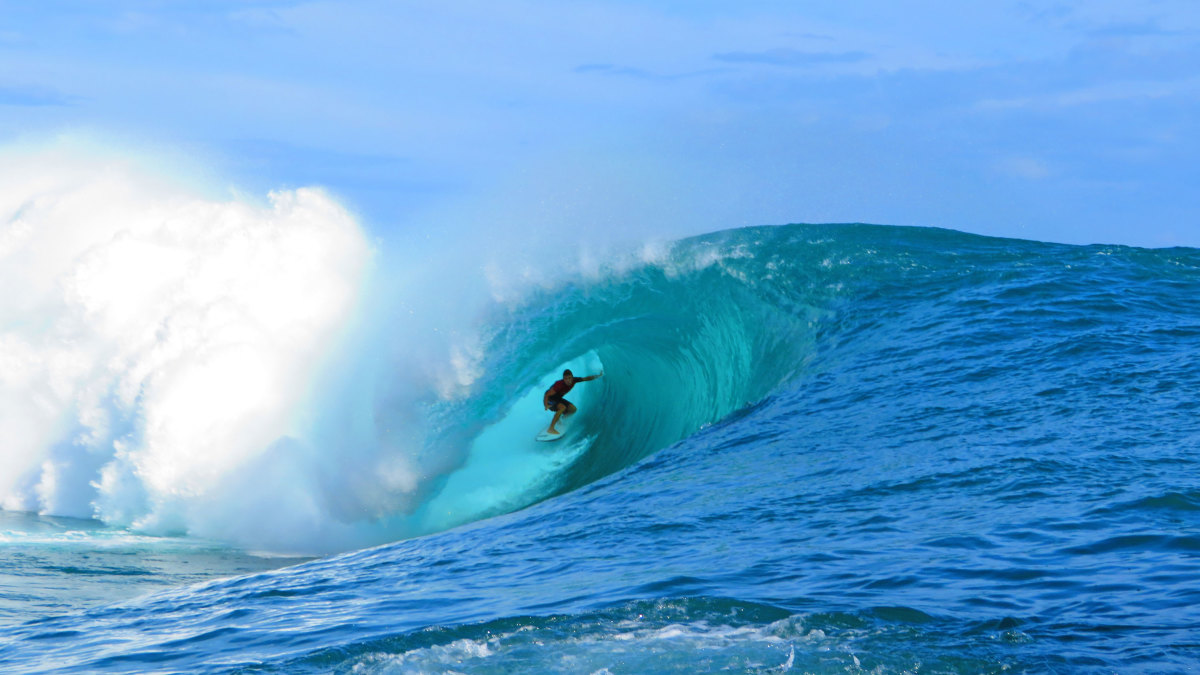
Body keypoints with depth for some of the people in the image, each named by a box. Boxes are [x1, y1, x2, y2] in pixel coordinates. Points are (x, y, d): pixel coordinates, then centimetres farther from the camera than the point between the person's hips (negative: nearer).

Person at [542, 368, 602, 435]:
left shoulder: (573, 380, -16)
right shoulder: (559, 385, -36)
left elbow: (586, 378, 0)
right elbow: (547, 395, -33)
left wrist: (598, 376, -4)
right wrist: (546, 405, -47)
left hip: (558, 398, 8)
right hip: (549, 399, -8)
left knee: (573, 409, -4)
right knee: (562, 407, -32)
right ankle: (551, 429, -30)